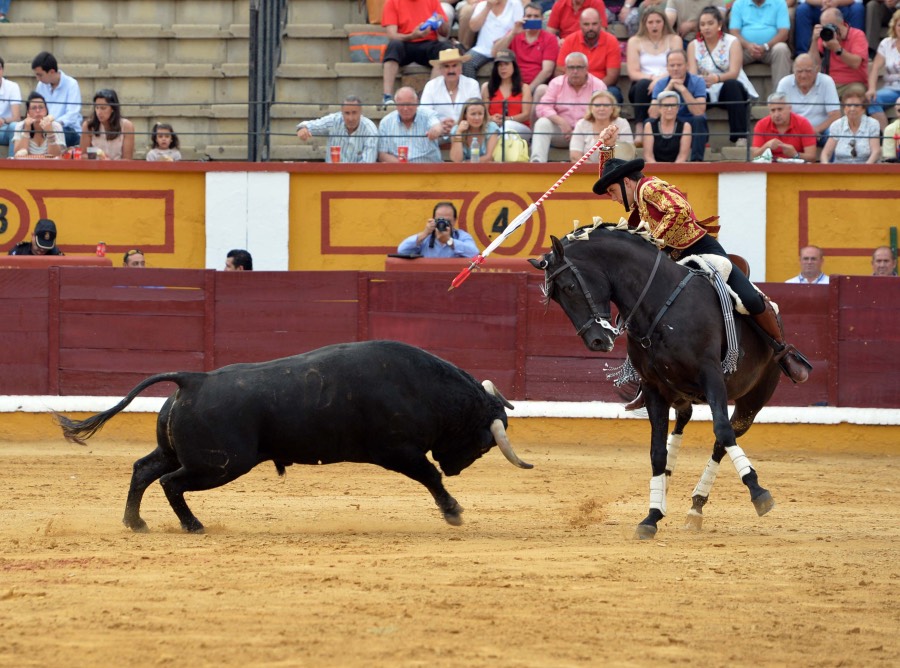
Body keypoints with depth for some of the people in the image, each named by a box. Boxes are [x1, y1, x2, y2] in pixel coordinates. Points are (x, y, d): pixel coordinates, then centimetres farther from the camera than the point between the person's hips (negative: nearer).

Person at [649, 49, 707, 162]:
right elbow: (653, 115, -15)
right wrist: (667, 89, -19)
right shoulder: (661, 84, 0)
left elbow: (699, 112, -23)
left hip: (693, 131, -2)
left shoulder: (697, 82, -7)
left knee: (699, 120, -34)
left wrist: (683, 90, -25)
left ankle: (697, 160, -29)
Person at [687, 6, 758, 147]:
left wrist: (717, 78, -38)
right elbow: (692, 75, -7)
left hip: (729, 92, -1)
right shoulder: (694, 46, 6)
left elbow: (734, 73, -16)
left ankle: (740, 137, -41)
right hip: (706, 93, 2)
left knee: (732, 85, -37)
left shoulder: (732, 42, -1)